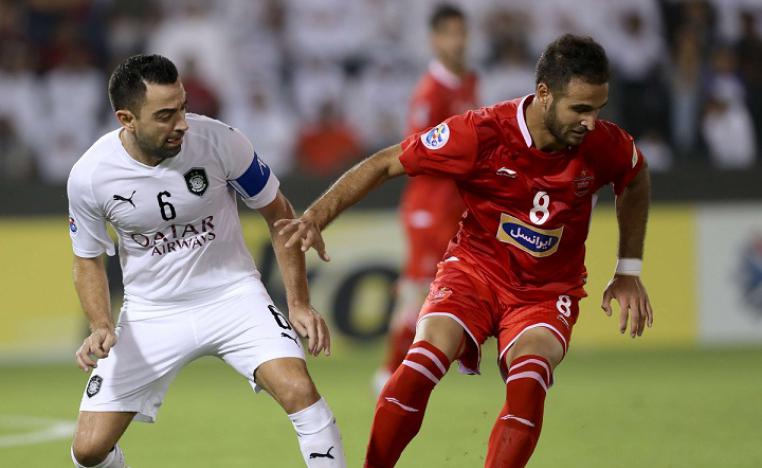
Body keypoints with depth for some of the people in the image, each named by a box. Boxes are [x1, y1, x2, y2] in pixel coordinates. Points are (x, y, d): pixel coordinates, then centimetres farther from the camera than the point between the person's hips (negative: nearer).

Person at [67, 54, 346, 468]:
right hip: (151, 312, 1)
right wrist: (101, 327, -14)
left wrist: (299, 304, -5)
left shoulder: (219, 141, -18)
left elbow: (279, 214, -2)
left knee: (299, 390, -26)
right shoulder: (89, 175, -15)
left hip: (233, 294, -1)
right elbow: (88, 261, 3)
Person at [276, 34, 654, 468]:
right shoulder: (482, 133, -21)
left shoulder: (604, 145, -13)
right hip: (475, 270, -1)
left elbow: (637, 179, 12)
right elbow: (385, 164, -11)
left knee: (528, 378, -30)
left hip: (548, 292, 1)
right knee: (425, 359, -28)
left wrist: (629, 271, 12)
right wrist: (317, 217, -18)